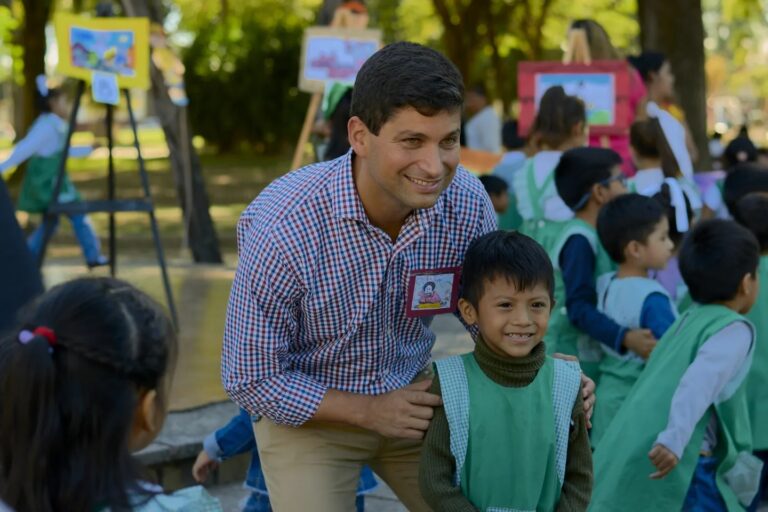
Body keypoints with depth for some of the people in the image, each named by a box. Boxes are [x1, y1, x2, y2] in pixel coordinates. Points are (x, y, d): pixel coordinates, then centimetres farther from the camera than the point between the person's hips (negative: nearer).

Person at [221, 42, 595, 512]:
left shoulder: (468, 202, -20)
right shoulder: (282, 229, -32)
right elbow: (252, 381, -20)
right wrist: (369, 411, -21)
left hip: (412, 394, 4)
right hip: (308, 409, -4)